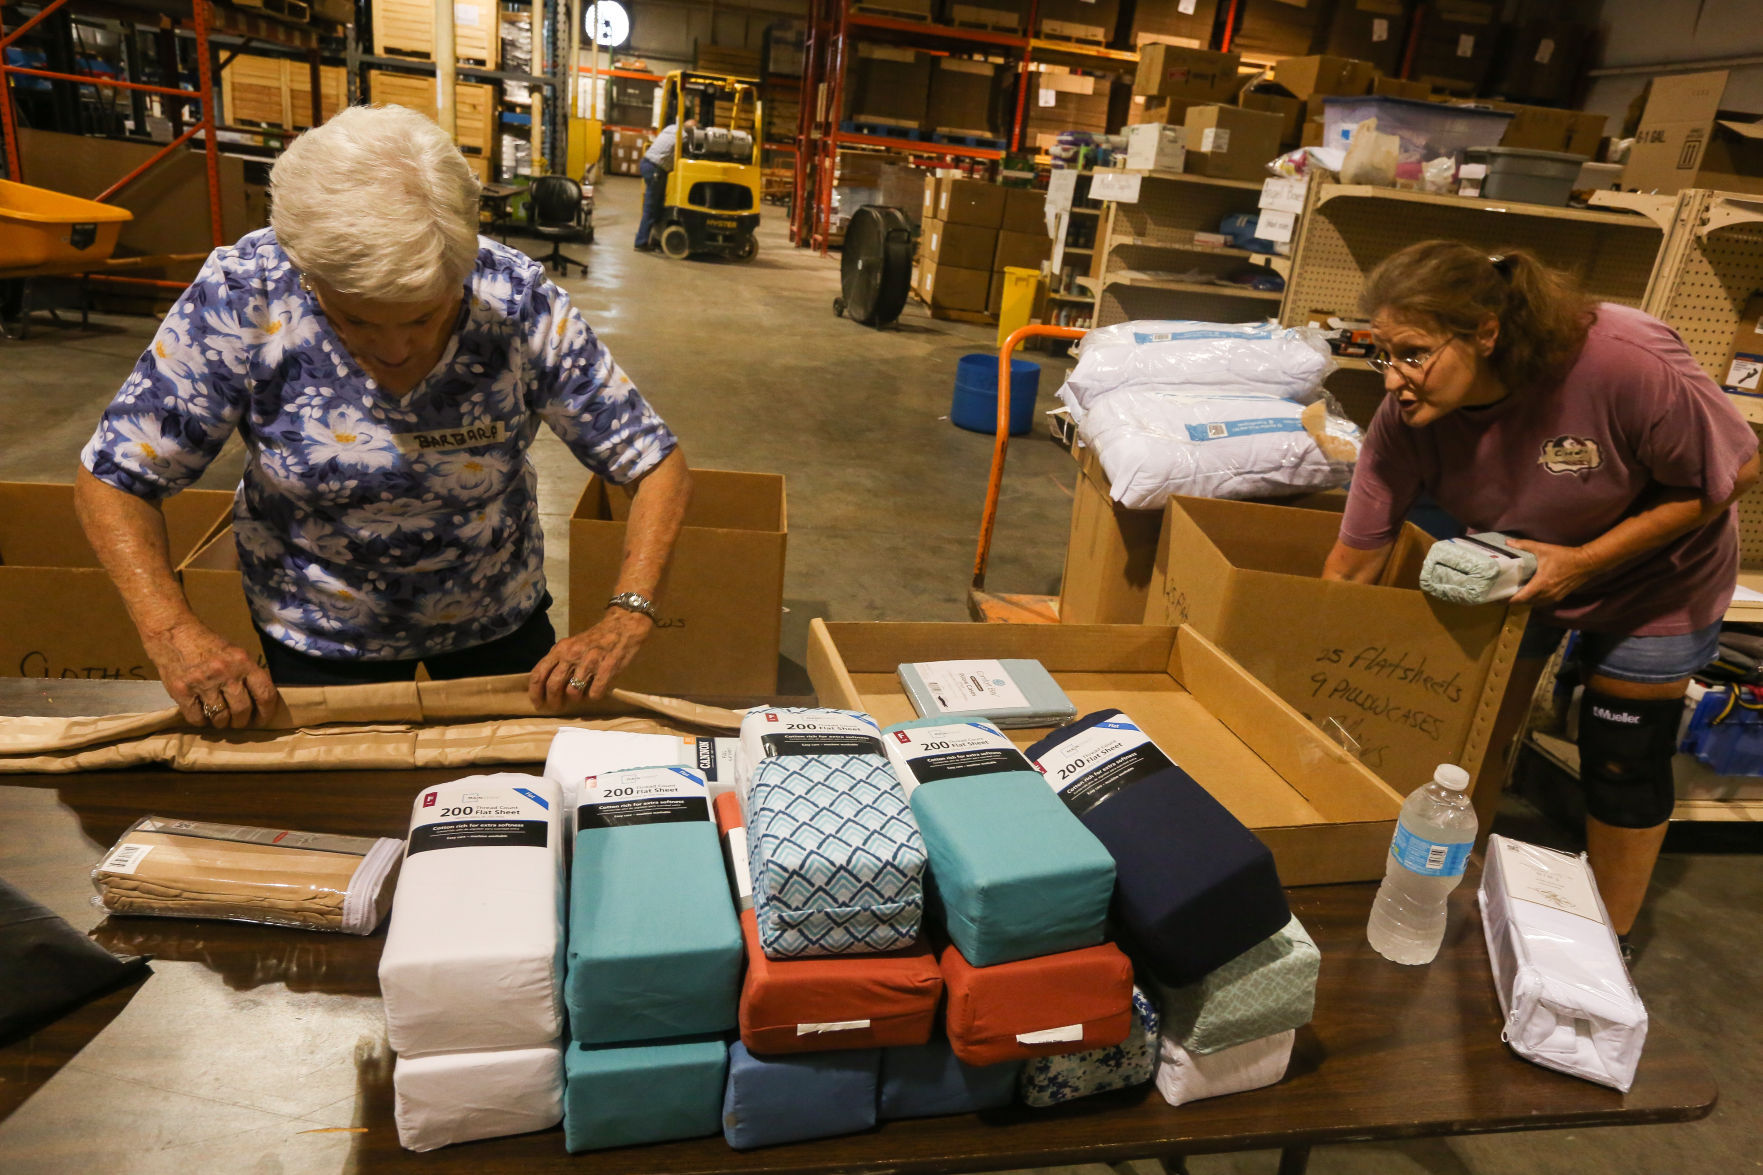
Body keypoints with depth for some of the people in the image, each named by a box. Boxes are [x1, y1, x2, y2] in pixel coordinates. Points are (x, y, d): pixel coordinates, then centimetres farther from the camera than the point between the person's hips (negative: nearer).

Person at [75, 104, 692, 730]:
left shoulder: (518, 303, -27)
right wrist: (172, 631, -32)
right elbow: (112, 476, -16)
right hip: (318, 634, 0)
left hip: (497, 616, 1)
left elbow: (658, 466, -22)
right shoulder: (241, 297, -26)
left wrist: (626, 620, -36)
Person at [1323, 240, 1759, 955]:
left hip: (1651, 580, -2)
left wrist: (1583, 562, -29)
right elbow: (1354, 561, -21)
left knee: (1624, 763, 5)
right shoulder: (1407, 418, -27)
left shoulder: (1628, 361, -37)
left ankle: (1611, 944, 28)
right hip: (1511, 572, 3)